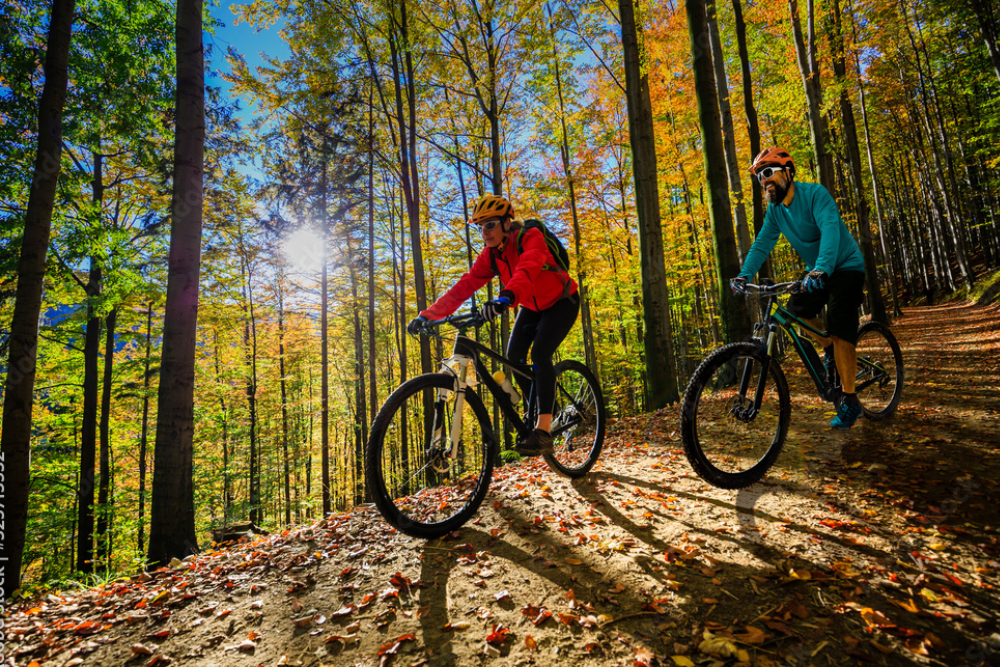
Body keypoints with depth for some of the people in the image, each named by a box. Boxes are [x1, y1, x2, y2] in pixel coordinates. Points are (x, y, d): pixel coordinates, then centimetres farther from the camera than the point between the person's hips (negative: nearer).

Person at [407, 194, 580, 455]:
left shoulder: (531, 237, -26)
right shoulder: (490, 255, -9)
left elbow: (527, 270, -47)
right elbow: (463, 287, -16)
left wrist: (506, 297, -67)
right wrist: (427, 315, -26)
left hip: (561, 302, -6)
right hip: (532, 307, 6)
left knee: (540, 353, -26)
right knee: (514, 355, -12)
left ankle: (543, 431, -25)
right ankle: (538, 413, 6)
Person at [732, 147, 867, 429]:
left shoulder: (815, 194, -22)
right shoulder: (775, 210, -1)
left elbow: (830, 230, -36)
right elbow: (762, 243, -7)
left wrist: (821, 269, -52)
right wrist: (744, 274, -22)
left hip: (846, 266, -7)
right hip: (817, 272, 7)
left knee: (840, 330, -15)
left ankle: (850, 401, -8)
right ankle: (830, 352, 18)